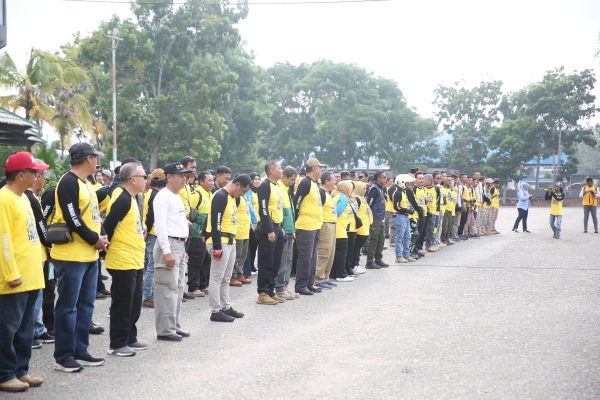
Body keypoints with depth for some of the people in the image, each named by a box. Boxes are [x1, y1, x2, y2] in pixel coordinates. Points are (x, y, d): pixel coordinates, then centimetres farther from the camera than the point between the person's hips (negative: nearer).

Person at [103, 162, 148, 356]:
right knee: (122, 305, -2)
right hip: (123, 262, -10)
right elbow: (108, 227, -21)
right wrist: (110, 249, -11)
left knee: (134, 304, 16)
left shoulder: (131, 199, 14)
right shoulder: (122, 200, -18)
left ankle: (130, 338, 26)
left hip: (135, 261, 10)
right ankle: (117, 344, 6)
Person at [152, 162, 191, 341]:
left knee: (178, 287, 13)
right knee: (168, 289, -7)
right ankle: (165, 330, -3)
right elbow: (160, 225, -19)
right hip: (169, 245, -10)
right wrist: (167, 251, -23)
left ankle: (175, 326, 20)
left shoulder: (177, 197, 17)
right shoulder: (163, 196, -12)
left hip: (180, 245, 10)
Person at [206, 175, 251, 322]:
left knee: (226, 279, 16)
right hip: (220, 243, -10)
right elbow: (215, 223, -20)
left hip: (230, 242, 10)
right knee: (216, 278, -4)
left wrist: (232, 240, 18)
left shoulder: (233, 198, 16)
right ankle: (215, 312, -1)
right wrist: (217, 246, -22)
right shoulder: (220, 196, -15)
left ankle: (226, 307, 25)